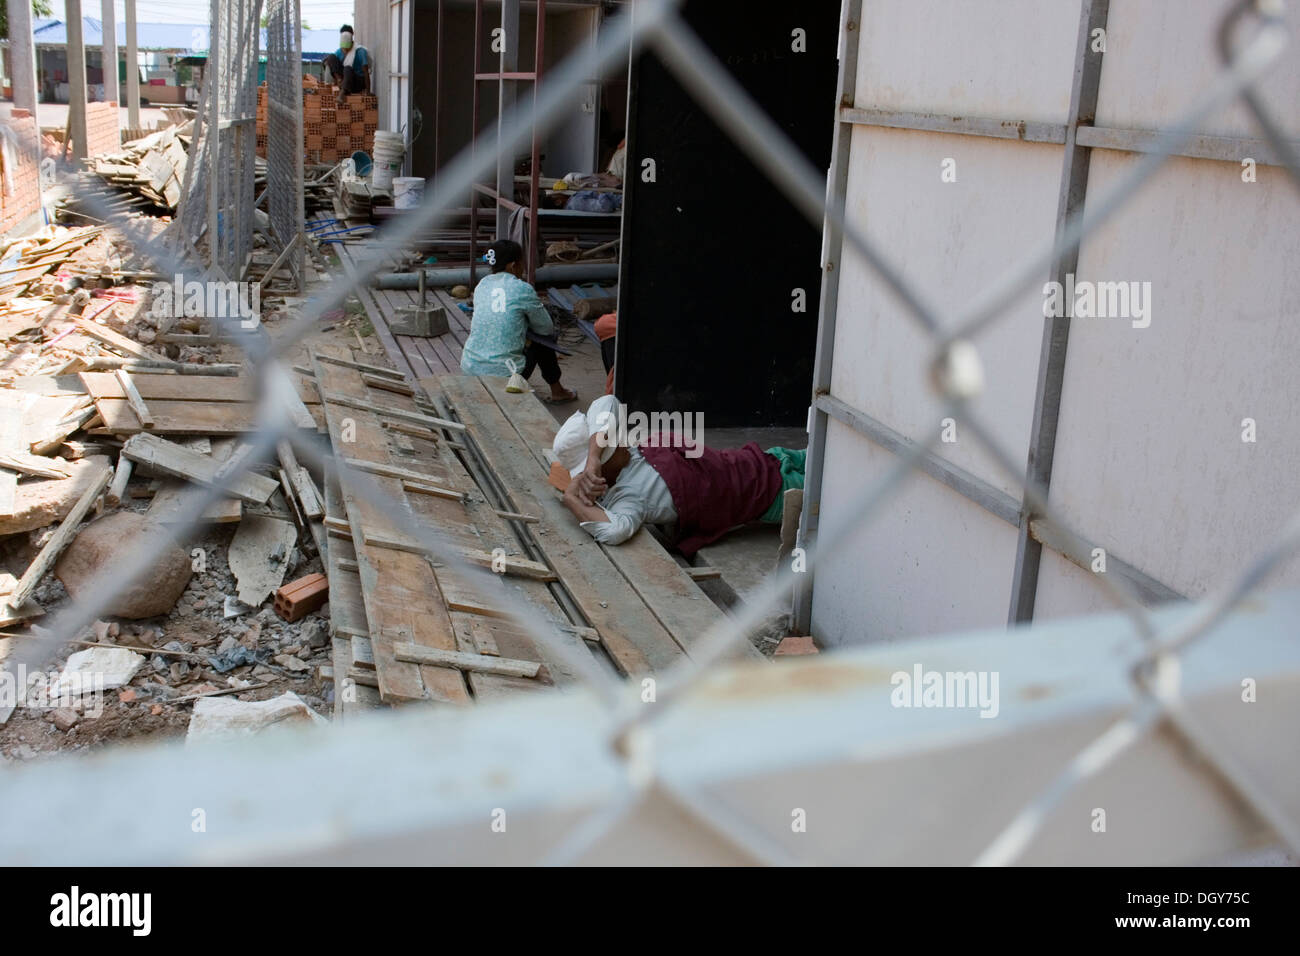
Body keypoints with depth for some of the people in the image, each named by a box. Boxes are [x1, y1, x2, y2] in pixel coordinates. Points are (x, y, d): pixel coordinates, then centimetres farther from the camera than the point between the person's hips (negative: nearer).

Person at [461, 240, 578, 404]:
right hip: (503, 373, -6)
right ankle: (557, 392, 31)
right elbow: (547, 329, 2)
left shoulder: (482, 284, 7)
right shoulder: (522, 289, -10)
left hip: (469, 367, 6)